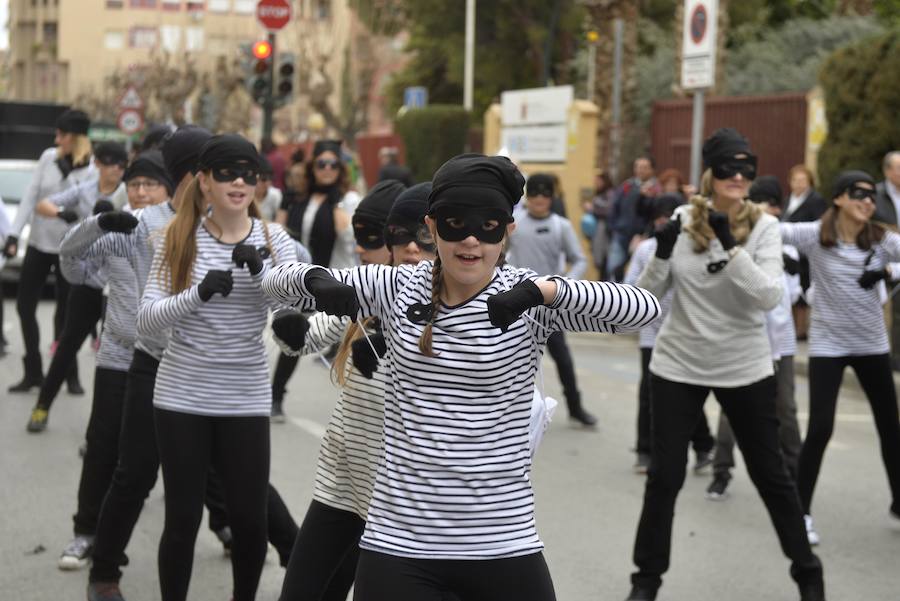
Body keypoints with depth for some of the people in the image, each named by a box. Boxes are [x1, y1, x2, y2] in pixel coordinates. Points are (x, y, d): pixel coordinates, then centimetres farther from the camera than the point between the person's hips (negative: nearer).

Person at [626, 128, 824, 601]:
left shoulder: (763, 226, -9)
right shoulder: (681, 220, -4)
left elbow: (768, 297, -21)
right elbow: (648, 296, -3)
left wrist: (730, 245, -28)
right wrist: (662, 252, -20)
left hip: (744, 368, -1)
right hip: (679, 365, 1)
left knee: (770, 474, 10)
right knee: (664, 476, 5)